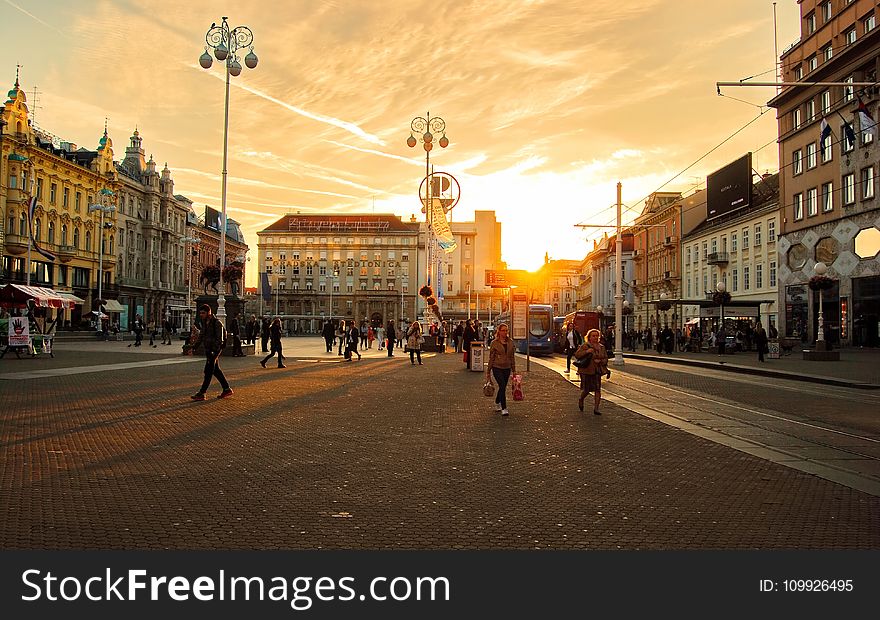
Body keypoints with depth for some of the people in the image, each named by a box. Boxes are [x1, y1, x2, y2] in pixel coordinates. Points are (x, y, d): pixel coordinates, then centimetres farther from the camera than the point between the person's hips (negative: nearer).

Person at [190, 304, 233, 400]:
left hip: (215, 350, -9)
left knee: (208, 371, -7)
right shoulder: (205, 322, 11)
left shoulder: (217, 323, -16)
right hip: (208, 350, 9)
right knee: (216, 370, 13)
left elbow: (219, 339, -20)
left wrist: (215, 352, -25)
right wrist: (194, 347, 14)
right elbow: (201, 336, 20)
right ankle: (227, 389, 21)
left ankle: (202, 393, -5)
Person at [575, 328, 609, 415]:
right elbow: (577, 355, -11)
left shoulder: (601, 347, 10)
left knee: (597, 390, -5)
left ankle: (596, 408, 2)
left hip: (597, 371, 4)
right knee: (586, 390, 1)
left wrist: (600, 361, -9)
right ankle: (581, 400, 35)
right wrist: (586, 352, -24)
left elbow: (605, 359, 12)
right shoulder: (585, 346, -5)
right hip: (586, 370, -4)